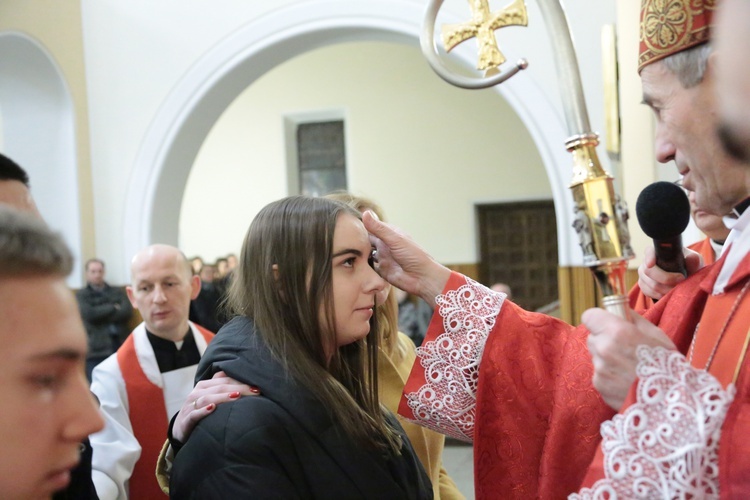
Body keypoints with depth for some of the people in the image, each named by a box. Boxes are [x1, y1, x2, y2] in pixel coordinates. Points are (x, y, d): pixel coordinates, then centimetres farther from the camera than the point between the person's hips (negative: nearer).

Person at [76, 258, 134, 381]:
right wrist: (113, 308, 0)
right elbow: (89, 314, -9)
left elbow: (127, 312, -1)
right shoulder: (81, 295, 9)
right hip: (95, 350, -2)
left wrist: (99, 314, -5)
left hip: (120, 348, 2)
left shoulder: (118, 292, 15)